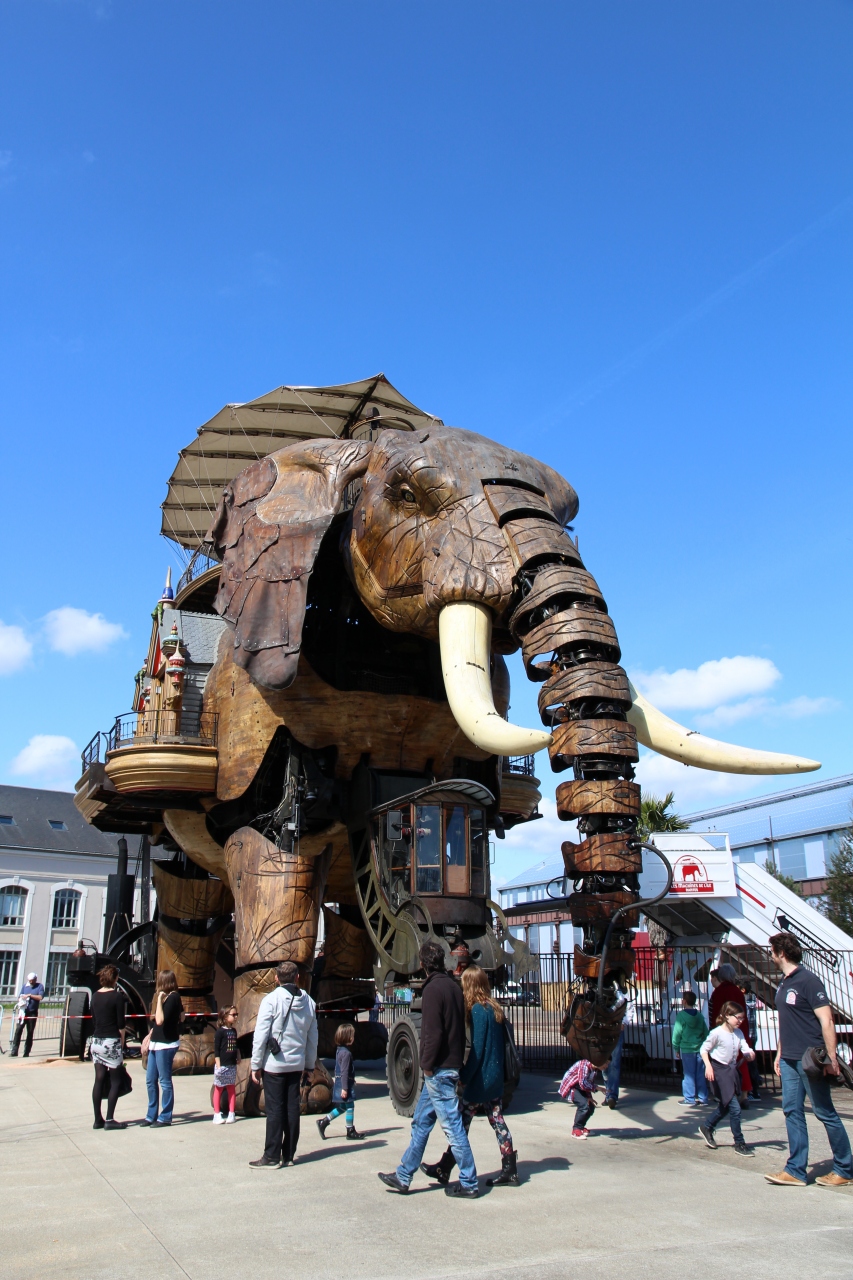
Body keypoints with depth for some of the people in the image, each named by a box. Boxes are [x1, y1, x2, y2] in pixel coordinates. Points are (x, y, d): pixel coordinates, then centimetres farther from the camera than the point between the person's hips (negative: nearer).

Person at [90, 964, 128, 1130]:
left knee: (99, 1080, 9)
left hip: (96, 1041, 6)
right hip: (111, 1042, -6)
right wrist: (122, 1042, 1)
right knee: (116, 1081, 2)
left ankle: (98, 1119, 11)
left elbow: (94, 1021, 13)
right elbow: (121, 1024, -10)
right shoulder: (117, 996, -10)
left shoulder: (95, 996, 7)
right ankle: (109, 1119, -2)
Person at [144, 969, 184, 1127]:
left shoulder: (172, 997, -16)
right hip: (156, 1043, 9)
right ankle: (151, 1116, 21)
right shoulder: (168, 996, 11)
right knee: (150, 1080, 12)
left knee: (164, 1081, -1)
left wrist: (159, 1000, -20)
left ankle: (165, 1118, 6)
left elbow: (160, 1020, -24)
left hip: (166, 1044, -9)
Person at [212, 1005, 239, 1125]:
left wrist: (238, 1057, 13)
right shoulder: (220, 1031, -11)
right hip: (222, 1065, -6)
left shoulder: (234, 1031, 9)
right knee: (218, 1089, 3)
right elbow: (216, 1049, -12)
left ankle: (231, 1114, 16)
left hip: (232, 1065, 6)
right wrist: (218, 1065, -15)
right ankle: (217, 1115, 10)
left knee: (232, 1088, 9)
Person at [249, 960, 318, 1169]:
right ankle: (289, 1154, 16)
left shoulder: (271, 999, -11)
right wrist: (308, 1064, 19)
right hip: (297, 1064, 4)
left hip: (274, 1064, -4)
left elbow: (261, 1035, -12)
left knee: (274, 1109, 0)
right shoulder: (308, 1002, 3)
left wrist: (256, 1065, -5)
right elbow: (312, 1037, 9)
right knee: (292, 1108, 10)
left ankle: (272, 1157, 4)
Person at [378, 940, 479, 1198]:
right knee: (421, 1122, 15)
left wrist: (428, 1064, -12)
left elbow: (433, 1032, -21)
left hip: (438, 1070, -10)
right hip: (452, 1065, 10)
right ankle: (403, 1177, 23)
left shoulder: (433, 989, -16)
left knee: (452, 1126, -2)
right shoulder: (454, 986, 10)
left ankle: (469, 1183, 6)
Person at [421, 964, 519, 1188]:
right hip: (495, 1078, 8)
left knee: (462, 1124, 1)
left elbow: (477, 1049, -19)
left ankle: (444, 1169, 10)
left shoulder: (478, 1010, -17)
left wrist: (464, 1077, -13)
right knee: (497, 1122, 10)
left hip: (480, 1079, -8)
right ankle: (509, 1171, 11)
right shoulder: (494, 1008, 8)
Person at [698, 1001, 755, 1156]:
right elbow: (704, 1049, -10)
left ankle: (707, 1128, 39)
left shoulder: (738, 1033, 4)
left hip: (732, 1070, 8)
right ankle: (739, 1143, 4)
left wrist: (749, 1053, -30)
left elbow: (745, 1048, -7)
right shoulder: (717, 1033, -16)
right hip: (719, 1070, -8)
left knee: (725, 1106, 19)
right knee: (734, 1107, -8)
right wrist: (708, 1066, -22)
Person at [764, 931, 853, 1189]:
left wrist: (831, 1058, -20)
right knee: (792, 1112, 6)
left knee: (826, 1113, 2)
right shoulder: (783, 984, 12)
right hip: (789, 1060, 8)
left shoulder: (808, 981, -14)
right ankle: (796, 1170, 10)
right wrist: (779, 1054, 18)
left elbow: (826, 1020, -17)